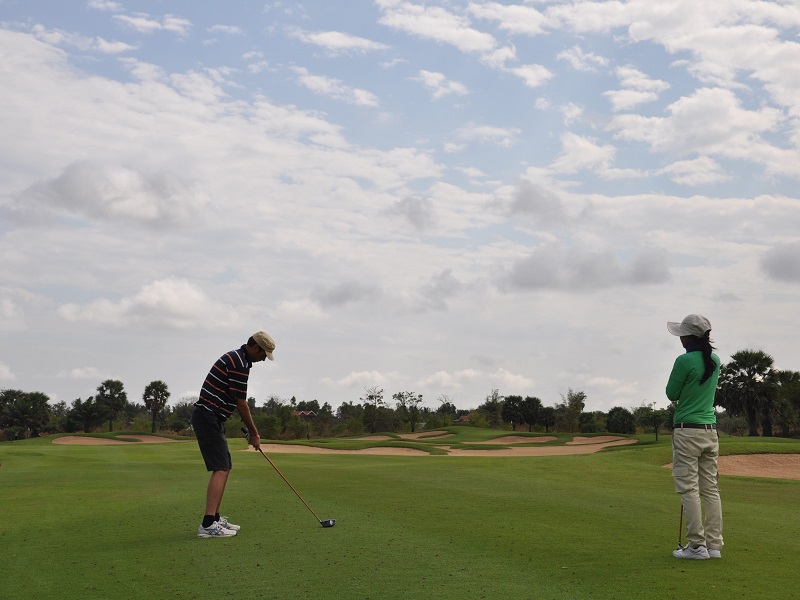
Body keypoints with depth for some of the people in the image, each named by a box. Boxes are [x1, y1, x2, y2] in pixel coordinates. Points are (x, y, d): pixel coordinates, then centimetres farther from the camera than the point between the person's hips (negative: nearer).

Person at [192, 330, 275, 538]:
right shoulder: (239, 364, -16)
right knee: (221, 469, -14)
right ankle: (208, 525, -19)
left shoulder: (236, 358, 17)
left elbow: (238, 402, 21)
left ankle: (215, 518, 16)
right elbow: (241, 404, -13)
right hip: (209, 418, -11)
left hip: (210, 418, 11)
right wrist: (254, 433, -2)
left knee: (224, 467, 13)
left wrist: (251, 430, 19)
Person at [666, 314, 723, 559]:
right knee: (710, 488, 8)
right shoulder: (715, 360, 8)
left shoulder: (685, 361, -14)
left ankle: (697, 545, -3)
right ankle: (714, 545, 10)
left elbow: (672, 394, -4)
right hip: (711, 431, 7)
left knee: (689, 488, -3)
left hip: (687, 431, -7)